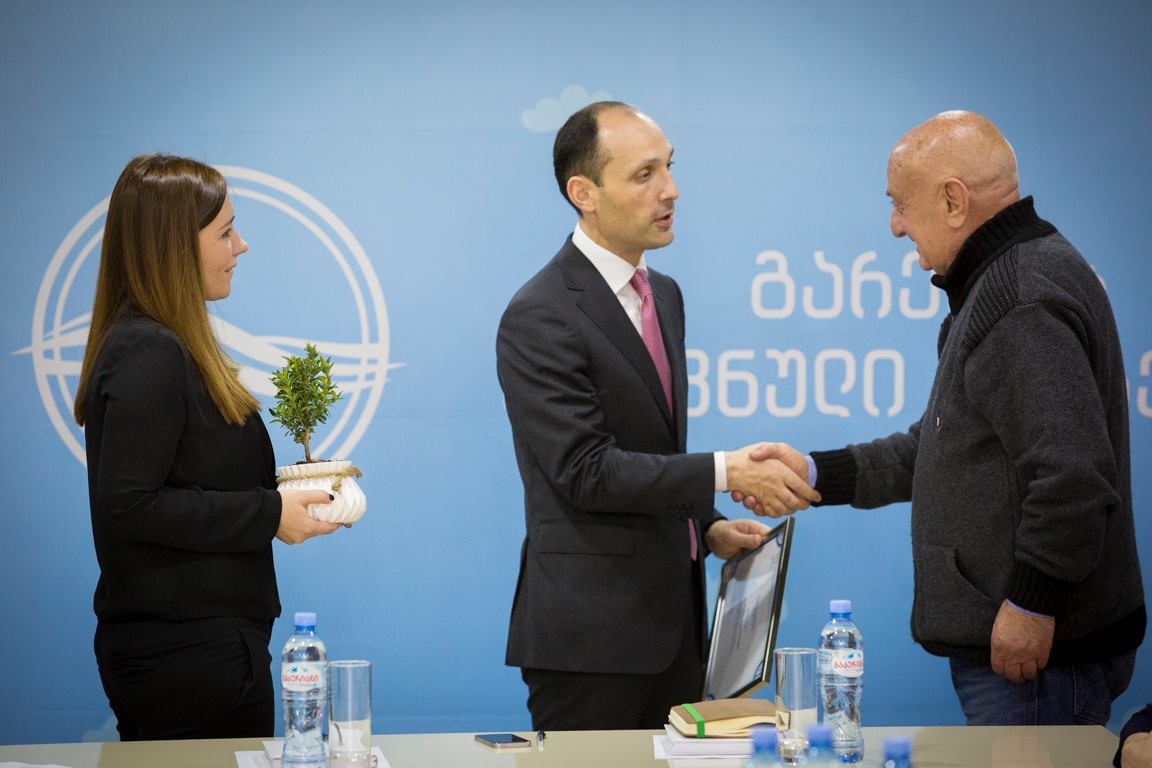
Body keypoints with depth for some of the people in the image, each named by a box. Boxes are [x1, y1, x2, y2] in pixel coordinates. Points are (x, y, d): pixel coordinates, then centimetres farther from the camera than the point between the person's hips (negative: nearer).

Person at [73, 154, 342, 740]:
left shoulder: (151, 346, 14)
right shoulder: (149, 355, -17)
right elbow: (127, 506, -22)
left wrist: (285, 489, 6)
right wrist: (269, 513, -17)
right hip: (190, 650, -10)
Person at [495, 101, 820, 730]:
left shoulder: (663, 295, 14)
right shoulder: (539, 318, -14)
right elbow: (587, 470, -20)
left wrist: (706, 527, 7)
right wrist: (724, 473, -22)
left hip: (673, 620, 8)